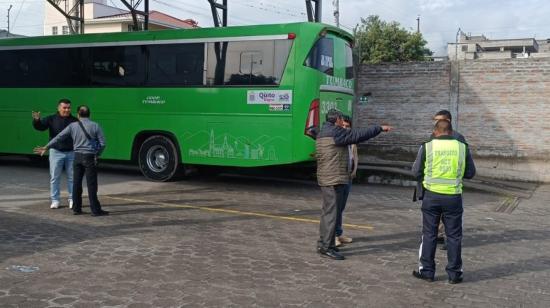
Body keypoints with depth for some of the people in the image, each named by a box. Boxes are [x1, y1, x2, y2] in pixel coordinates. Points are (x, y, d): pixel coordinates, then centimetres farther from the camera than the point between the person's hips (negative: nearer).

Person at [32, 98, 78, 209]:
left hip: (71, 153, 1)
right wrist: (37, 120, -32)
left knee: (72, 177, 5)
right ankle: (55, 200, 11)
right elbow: (40, 127, -12)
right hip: (56, 152, -1)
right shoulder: (51, 119, 1)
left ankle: (72, 200, 15)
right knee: (54, 177, 3)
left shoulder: (75, 121, 5)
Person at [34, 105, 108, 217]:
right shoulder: (95, 126, -3)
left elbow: (59, 138, 3)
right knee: (91, 184, -3)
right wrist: (97, 154, 11)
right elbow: (102, 144, -4)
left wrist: (46, 147, 11)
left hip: (77, 156, 3)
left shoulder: (73, 126, 3)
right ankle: (95, 210, -1)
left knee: (77, 183, 10)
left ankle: (76, 208, 14)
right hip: (90, 157, -3)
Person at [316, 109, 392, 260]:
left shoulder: (322, 133, 16)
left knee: (327, 212, 16)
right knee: (332, 212, -7)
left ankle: (322, 244, 23)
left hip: (325, 179, 10)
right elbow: (359, 134, -12)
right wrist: (380, 128, -3)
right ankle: (327, 248, -4)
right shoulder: (335, 132, -14)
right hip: (334, 179, -10)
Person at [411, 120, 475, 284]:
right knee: (454, 236, 10)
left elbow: (416, 172, 1)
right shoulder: (462, 147, -1)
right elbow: (470, 173, 7)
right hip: (454, 197, 1)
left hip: (432, 196, 0)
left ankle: (426, 271, 16)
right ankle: (454, 273, 15)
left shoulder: (427, 146, -5)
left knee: (429, 234, 10)